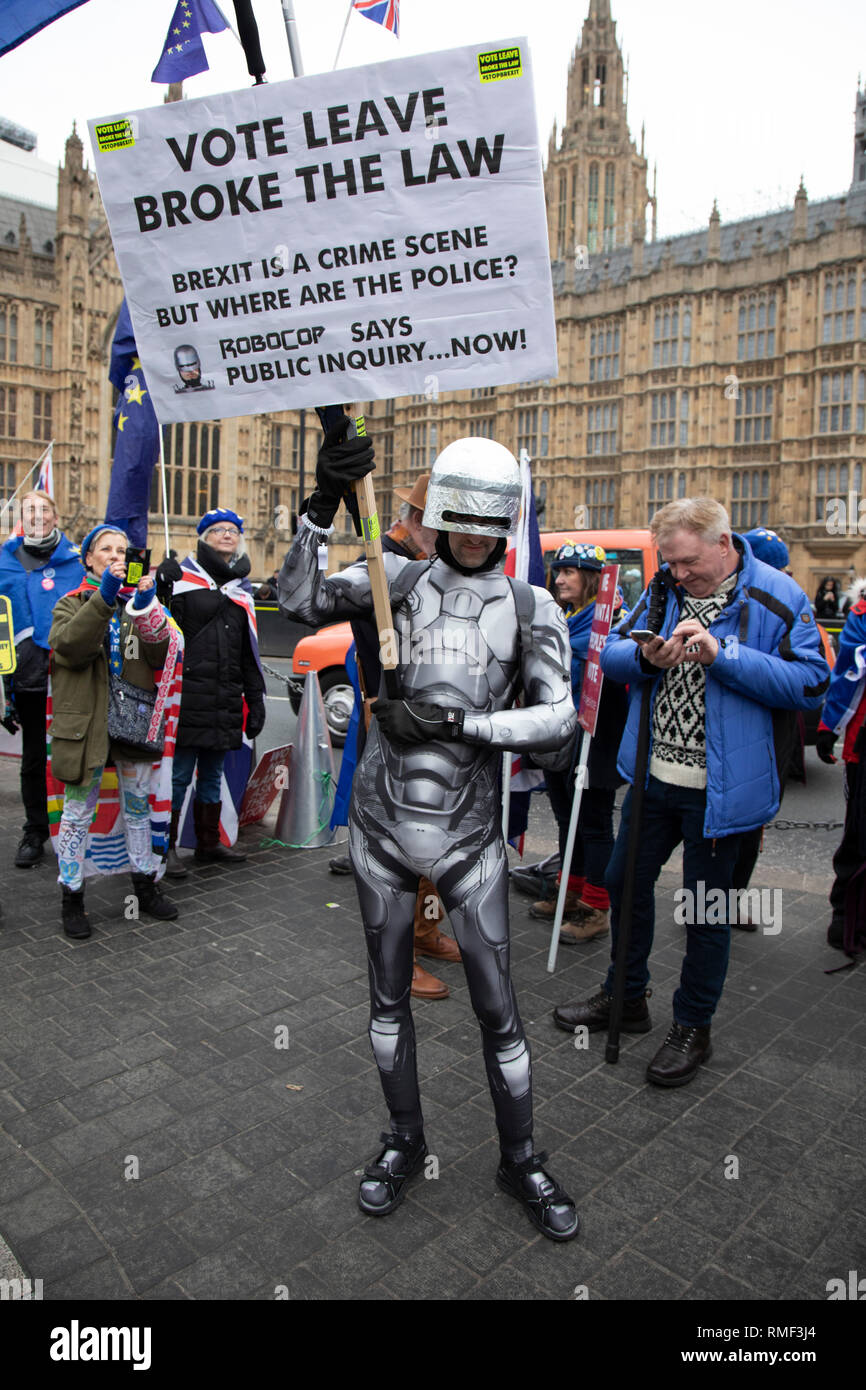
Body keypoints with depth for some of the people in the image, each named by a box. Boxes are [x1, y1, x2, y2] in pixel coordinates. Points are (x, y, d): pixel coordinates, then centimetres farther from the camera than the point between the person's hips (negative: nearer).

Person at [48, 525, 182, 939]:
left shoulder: (139, 599, 13)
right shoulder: (73, 603, 5)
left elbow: (161, 657, -2)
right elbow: (68, 647, -17)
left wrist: (147, 610, -16)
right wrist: (103, 598, -24)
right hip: (86, 721, -3)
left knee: (138, 808, 13)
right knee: (78, 812, 2)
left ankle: (146, 888, 26)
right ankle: (72, 898, 14)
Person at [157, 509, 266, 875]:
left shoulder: (242, 591, 17)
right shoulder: (182, 579, -1)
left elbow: (249, 653, 19)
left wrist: (255, 701, 16)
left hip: (225, 703, 6)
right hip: (188, 698, -6)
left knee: (212, 775, 15)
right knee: (178, 775, -1)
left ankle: (209, 843, 27)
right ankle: (167, 848, 11)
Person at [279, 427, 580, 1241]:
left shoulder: (531, 609, -1)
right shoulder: (400, 579, -1)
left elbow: (555, 720, -10)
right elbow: (299, 598, -14)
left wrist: (455, 722, -20)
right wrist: (324, 504, -25)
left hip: (467, 831, 0)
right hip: (382, 823, 1)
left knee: (497, 1005, 8)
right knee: (388, 994, 16)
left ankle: (520, 1160, 34)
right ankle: (405, 1142, 40)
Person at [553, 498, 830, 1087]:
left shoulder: (777, 597, -10)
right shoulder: (664, 588, 6)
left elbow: (810, 683, -15)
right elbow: (611, 652, 8)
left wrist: (721, 653, -24)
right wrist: (644, 657, -16)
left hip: (718, 787, -5)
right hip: (654, 773, 6)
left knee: (705, 907, 7)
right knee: (626, 881, 16)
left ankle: (693, 1027, 29)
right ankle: (626, 997, 39)